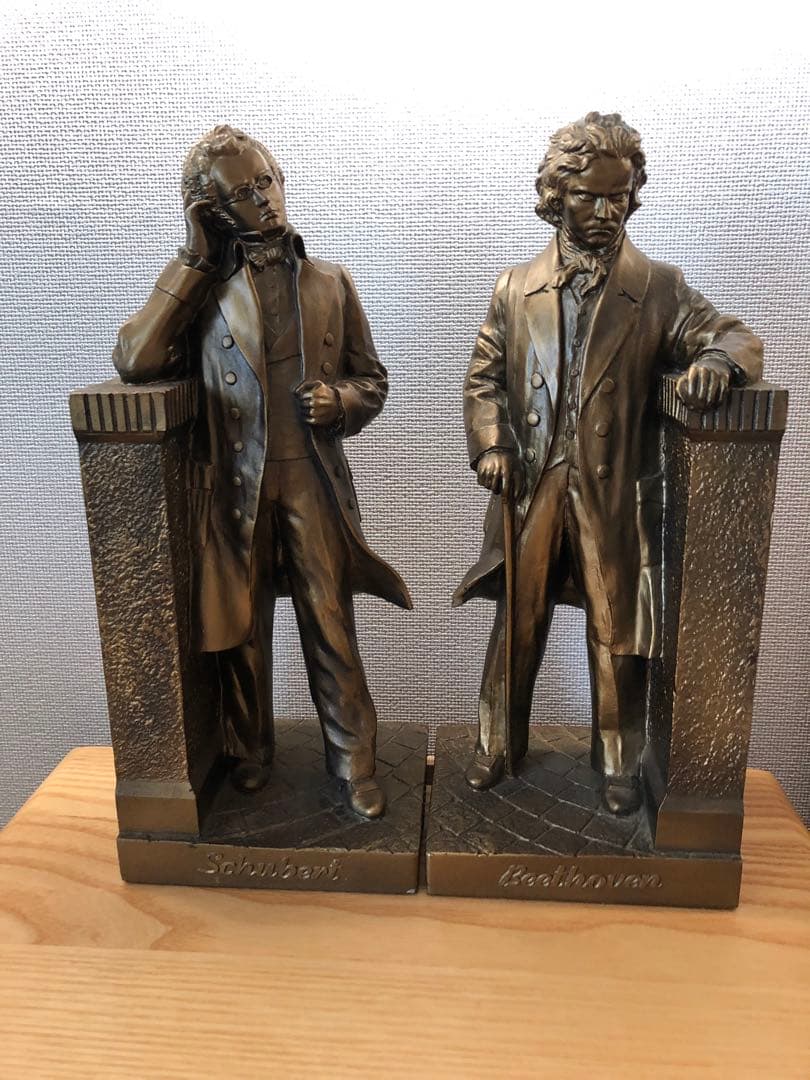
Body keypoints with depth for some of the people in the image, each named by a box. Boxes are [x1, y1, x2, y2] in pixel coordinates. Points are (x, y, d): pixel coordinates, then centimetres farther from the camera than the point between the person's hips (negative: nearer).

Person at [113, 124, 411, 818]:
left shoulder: (330, 283, 5)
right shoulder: (201, 290, 2)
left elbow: (372, 379, 11)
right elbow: (134, 360, -13)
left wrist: (340, 400, -12)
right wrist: (191, 261, -11)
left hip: (313, 482, 0)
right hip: (233, 487, 1)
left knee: (332, 630, 5)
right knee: (240, 631, 14)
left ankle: (354, 761, 23)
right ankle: (250, 753, 35)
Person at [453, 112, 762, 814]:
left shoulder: (659, 290, 2)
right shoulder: (517, 288, 7)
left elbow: (733, 335, -2)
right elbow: (484, 378, 10)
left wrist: (717, 360, -26)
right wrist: (490, 446, -6)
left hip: (616, 495, -1)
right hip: (531, 488, 1)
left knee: (618, 634, 9)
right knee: (517, 626, 11)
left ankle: (619, 762, 29)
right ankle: (497, 744, 32)